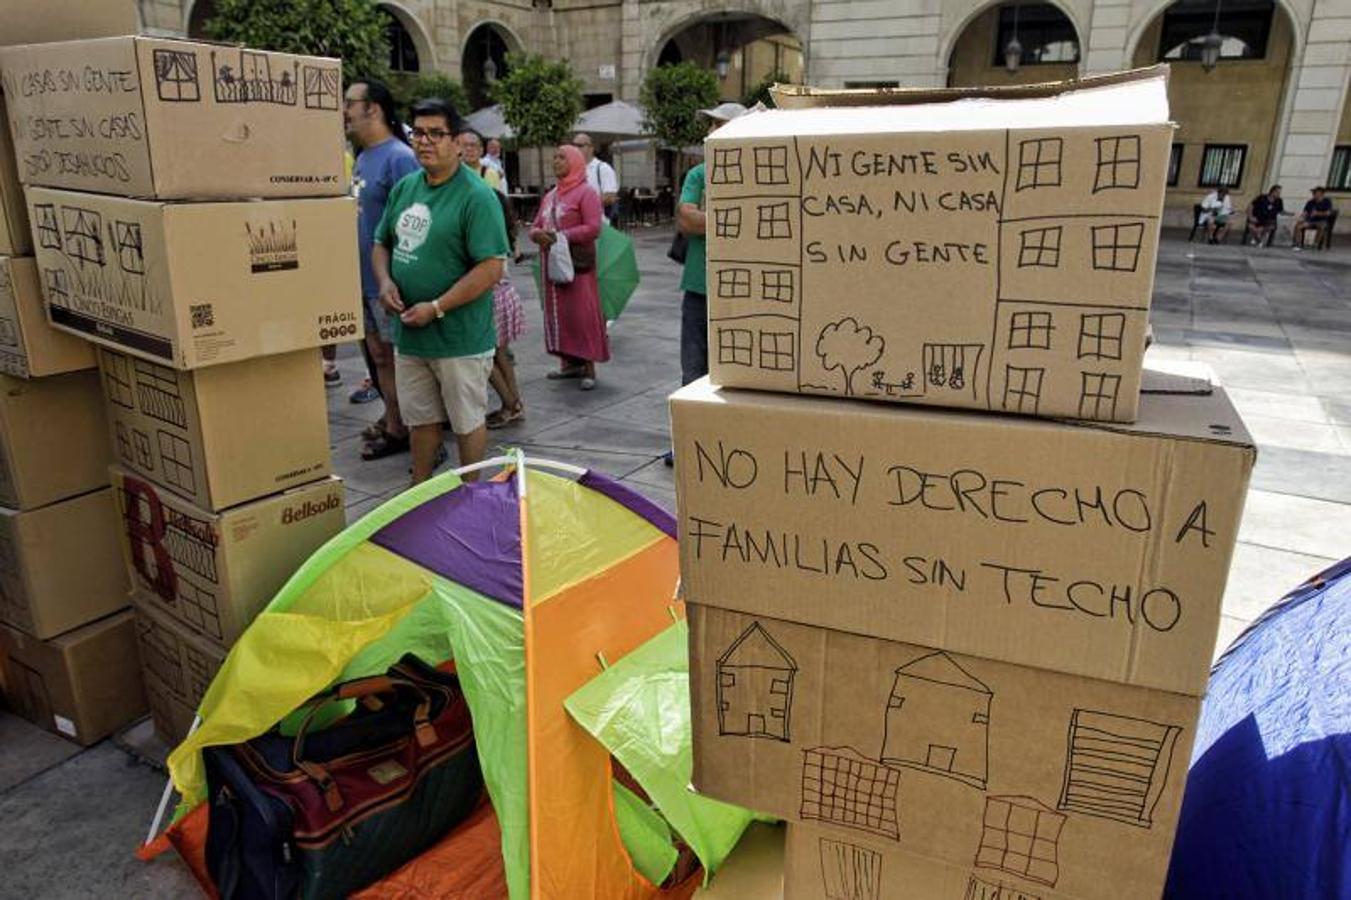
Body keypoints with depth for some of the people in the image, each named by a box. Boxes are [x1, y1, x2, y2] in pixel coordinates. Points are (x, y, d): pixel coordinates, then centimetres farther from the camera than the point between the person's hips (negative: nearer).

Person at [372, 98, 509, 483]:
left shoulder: (477, 196, -14)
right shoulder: (404, 188, 8)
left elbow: (491, 267, -21)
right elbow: (381, 244, 18)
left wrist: (436, 308, -21)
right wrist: (385, 280, -4)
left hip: (459, 336, -7)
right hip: (409, 333, 7)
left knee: (467, 422, 9)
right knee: (421, 419, 19)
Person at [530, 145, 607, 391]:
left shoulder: (586, 193, -4)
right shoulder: (550, 196, 18)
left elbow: (593, 229, -15)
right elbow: (535, 226, 17)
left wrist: (560, 236, -19)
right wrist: (537, 234, -8)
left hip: (577, 263, -7)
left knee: (582, 313, -8)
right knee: (558, 312, 8)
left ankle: (589, 367, -4)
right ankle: (569, 363, 16)